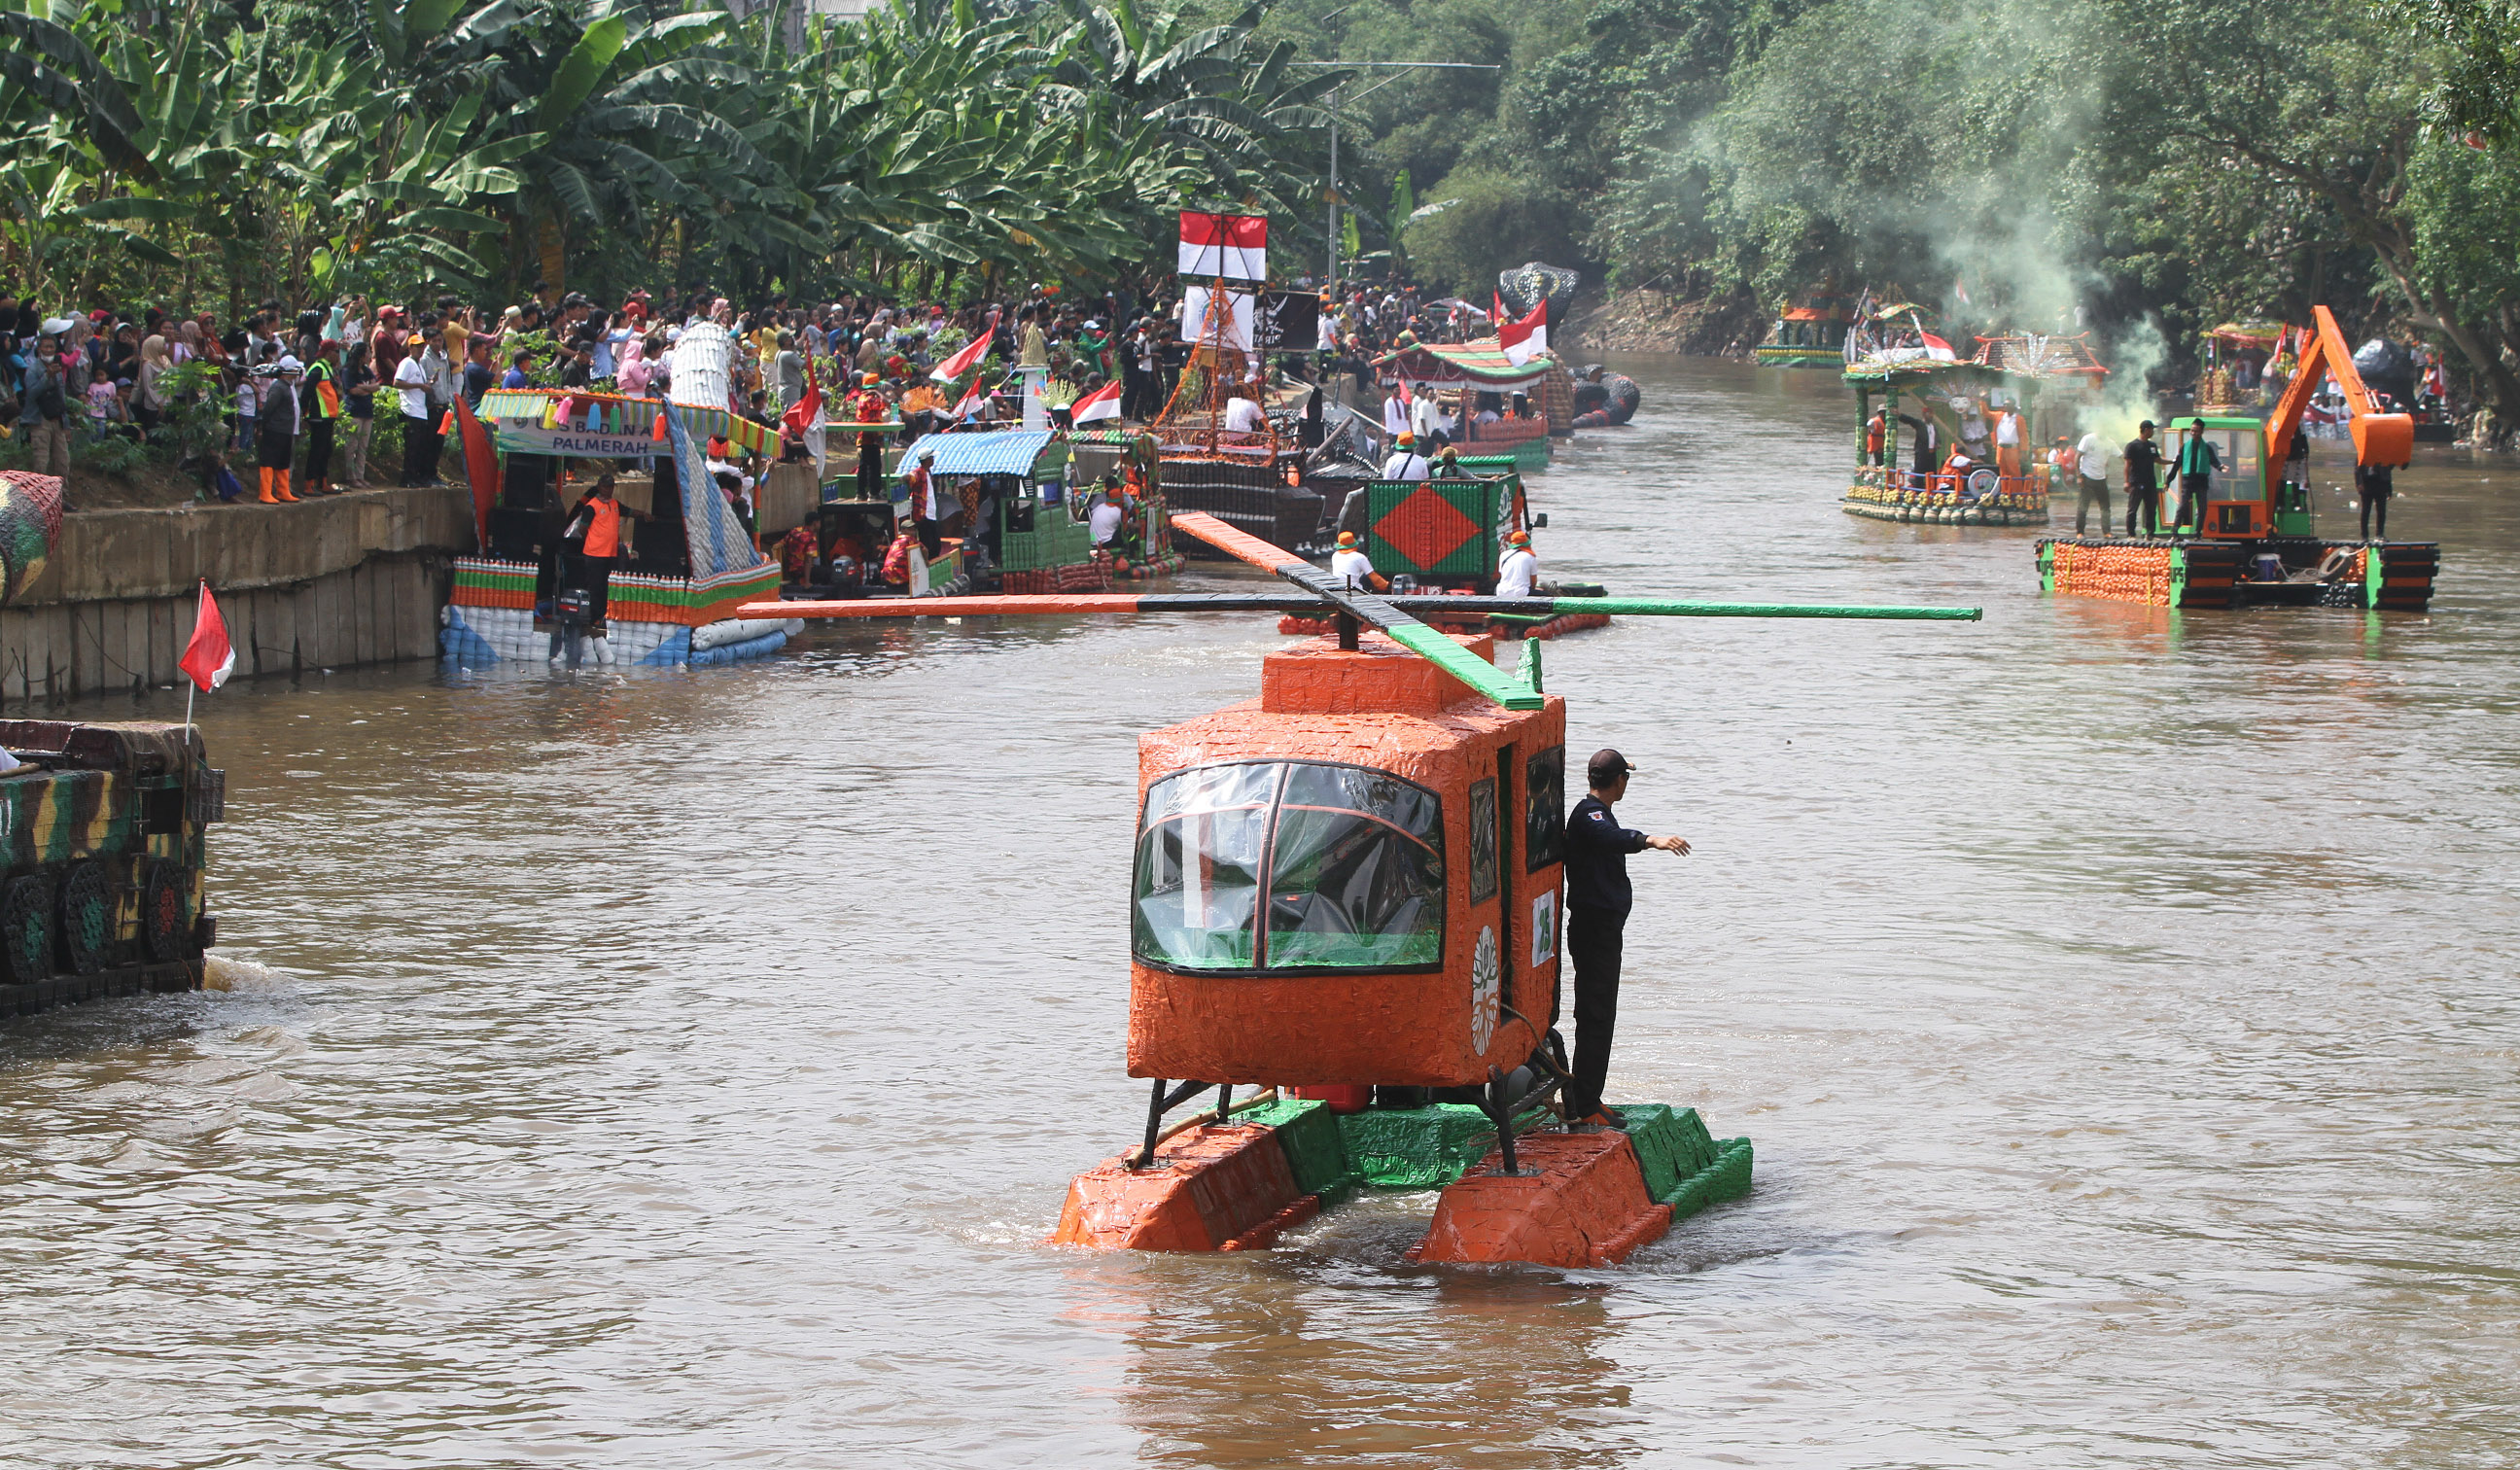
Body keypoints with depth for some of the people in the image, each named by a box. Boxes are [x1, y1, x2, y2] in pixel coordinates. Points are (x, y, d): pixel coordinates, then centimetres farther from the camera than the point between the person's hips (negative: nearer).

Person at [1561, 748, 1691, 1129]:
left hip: (1601, 928, 11)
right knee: (1597, 1016, -12)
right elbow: (1610, 837, -41)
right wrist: (1649, 841, -57)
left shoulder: (1595, 812, 17)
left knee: (1595, 1015, 15)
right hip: (1596, 929, -11)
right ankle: (1586, 1107, -14)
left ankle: (1581, 1099, 22)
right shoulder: (1589, 814, -17)